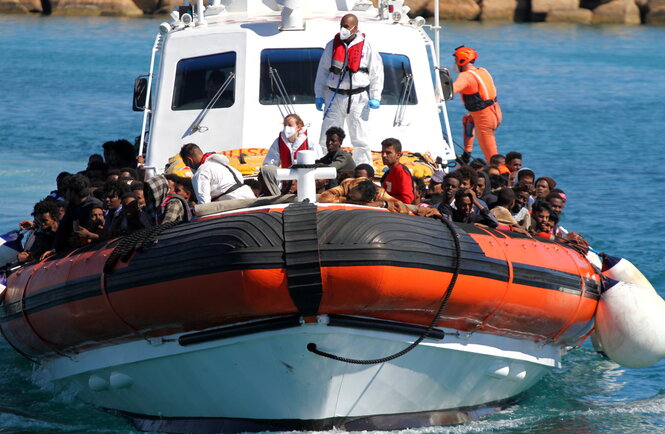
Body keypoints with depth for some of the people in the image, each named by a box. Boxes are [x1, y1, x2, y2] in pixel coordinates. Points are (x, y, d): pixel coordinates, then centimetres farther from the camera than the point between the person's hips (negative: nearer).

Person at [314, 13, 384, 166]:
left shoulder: (367, 47, -1)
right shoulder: (332, 46, 6)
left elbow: (377, 73, 3)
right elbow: (322, 71, 12)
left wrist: (375, 97, -3)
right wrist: (319, 95, 9)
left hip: (358, 98, -2)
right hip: (334, 96, 2)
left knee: (360, 139, 0)